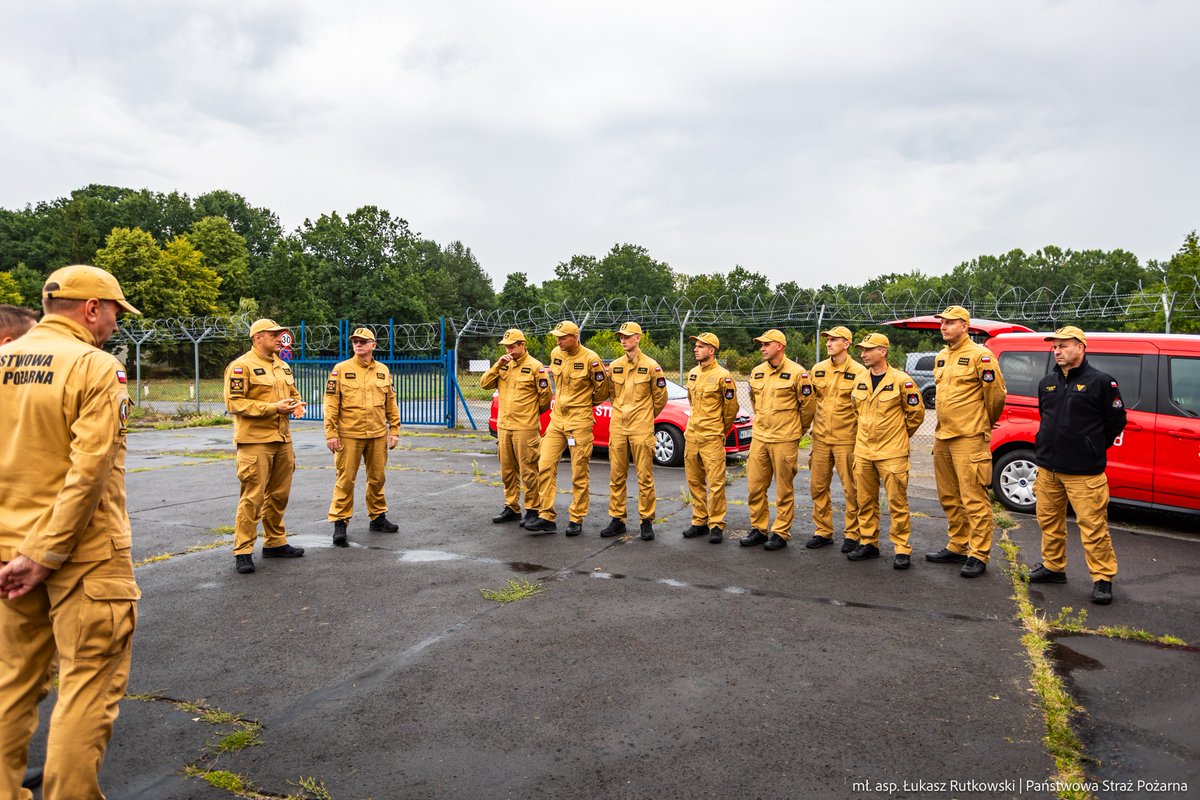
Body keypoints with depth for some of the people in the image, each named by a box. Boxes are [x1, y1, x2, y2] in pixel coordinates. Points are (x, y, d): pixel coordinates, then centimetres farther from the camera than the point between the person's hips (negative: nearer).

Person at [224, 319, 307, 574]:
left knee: (279, 494, 14)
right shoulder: (241, 366, -9)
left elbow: (293, 392, 27)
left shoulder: (283, 366, 16)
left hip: (282, 439, 8)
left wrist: (296, 405, 3)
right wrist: (273, 408, -20)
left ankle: (275, 543, 26)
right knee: (253, 496, -6)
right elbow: (234, 403, -15)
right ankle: (243, 551, 3)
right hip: (255, 440, -8)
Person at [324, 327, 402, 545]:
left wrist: (394, 430, 8)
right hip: (349, 435, -3)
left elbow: (391, 403, 13)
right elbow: (331, 403, -4)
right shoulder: (341, 369, -1)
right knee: (346, 479, -1)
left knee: (378, 478, 12)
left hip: (378, 435, 4)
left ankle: (378, 517, 27)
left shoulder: (383, 371, 10)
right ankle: (339, 523, 7)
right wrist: (331, 433, -9)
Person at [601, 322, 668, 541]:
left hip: (641, 429, -4)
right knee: (616, 475, 8)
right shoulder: (614, 366, 8)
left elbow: (660, 397, 4)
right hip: (617, 426, 4)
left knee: (645, 476, 0)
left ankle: (647, 521, 8)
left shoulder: (651, 366, -4)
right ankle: (617, 519, 16)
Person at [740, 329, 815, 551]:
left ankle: (780, 534, 13)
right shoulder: (757, 373, 9)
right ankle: (758, 530, 21)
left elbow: (808, 405, -2)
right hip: (759, 438, 6)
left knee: (784, 490, 3)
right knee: (755, 487, 9)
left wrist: (795, 431, 8)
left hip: (784, 441, -6)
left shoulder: (797, 373, -8)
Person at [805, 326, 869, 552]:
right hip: (820, 438, 5)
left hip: (846, 439, -5)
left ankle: (852, 534, 14)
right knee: (818, 486, 9)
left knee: (851, 488, 2)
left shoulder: (858, 372, -7)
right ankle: (823, 531, 22)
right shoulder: (818, 369, 7)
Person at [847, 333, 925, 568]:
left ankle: (902, 549, 6)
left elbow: (916, 412, 0)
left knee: (897, 502, -2)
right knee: (865, 500, 12)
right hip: (863, 451, 6)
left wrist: (900, 435, 9)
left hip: (891, 453, -6)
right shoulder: (860, 382, 9)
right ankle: (868, 543, 23)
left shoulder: (901, 380, -9)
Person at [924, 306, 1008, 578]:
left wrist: (985, 424, 7)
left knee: (974, 499, -5)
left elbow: (996, 393, -6)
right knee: (949, 497, 15)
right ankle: (957, 546, 27)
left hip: (969, 439, -8)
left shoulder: (980, 355, -10)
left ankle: (978, 555, 2)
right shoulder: (941, 357, 16)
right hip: (943, 437, 9)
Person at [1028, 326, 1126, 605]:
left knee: (1093, 525, -4)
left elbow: (1116, 420, -1)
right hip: (1047, 467, 6)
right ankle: (1053, 567, 28)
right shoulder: (1047, 383, 11)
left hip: (1084, 471, -6)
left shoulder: (1101, 381, -6)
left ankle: (1102, 578, 7)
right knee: (1049, 520, 13)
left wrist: (1093, 447, 5)